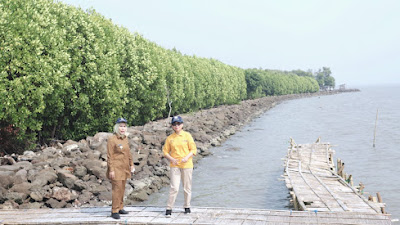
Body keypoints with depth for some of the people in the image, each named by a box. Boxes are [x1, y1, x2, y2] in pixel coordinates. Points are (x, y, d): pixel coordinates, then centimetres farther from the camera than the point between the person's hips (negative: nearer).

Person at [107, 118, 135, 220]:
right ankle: (114, 211, -1)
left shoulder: (125, 138, 11)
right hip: (116, 168, -7)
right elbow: (110, 156, -13)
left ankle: (120, 208, 23)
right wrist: (111, 170, -15)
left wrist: (131, 165, 17)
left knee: (122, 188, 13)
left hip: (125, 168, 7)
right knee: (117, 188, -8)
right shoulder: (112, 139, -11)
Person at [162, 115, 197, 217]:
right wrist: (171, 159, -10)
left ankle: (187, 207, 24)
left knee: (187, 187, 9)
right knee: (174, 188, -7)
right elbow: (165, 151, 8)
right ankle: (169, 208, 1)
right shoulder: (170, 138, 5)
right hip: (174, 166, 0)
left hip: (187, 165, 0)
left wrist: (187, 157, -15)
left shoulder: (187, 135, 1)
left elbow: (193, 149, 1)